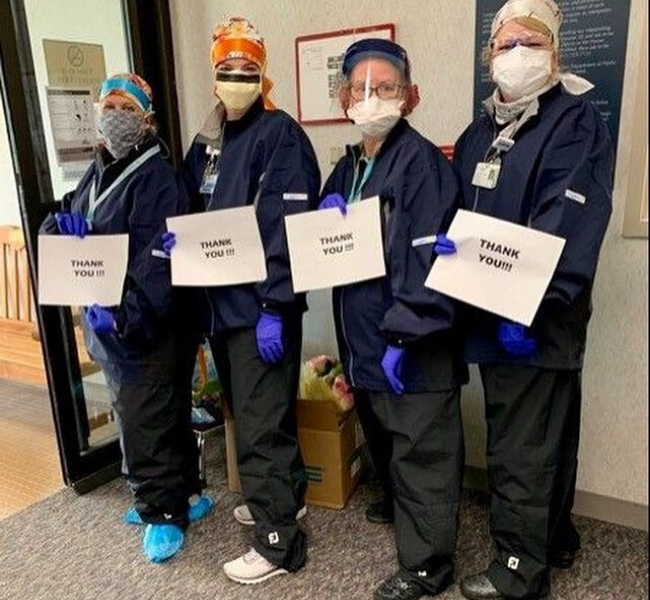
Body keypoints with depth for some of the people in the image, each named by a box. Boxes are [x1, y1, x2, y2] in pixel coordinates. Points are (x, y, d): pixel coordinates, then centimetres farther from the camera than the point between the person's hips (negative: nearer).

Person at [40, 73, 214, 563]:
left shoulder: (157, 177, -13)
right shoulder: (98, 173, 14)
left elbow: (156, 260, -23)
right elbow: (52, 226, 13)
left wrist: (123, 312, -31)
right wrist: (64, 224, -10)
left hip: (141, 324, -9)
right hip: (100, 318, 9)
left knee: (145, 420, 0)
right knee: (136, 413, 18)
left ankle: (164, 509, 19)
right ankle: (177, 492, 35)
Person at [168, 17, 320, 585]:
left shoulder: (280, 134, -9)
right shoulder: (205, 143, 15)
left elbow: (288, 229, -18)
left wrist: (274, 308, -21)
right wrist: (180, 235, 1)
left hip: (261, 305, -8)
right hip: (221, 300, 8)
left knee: (262, 424, -2)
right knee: (247, 413, 19)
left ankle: (279, 541, 13)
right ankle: (281, 495, 38)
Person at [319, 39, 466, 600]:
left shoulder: (422, 161, -12)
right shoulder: (347, 167, 13)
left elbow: (426, 257, -20)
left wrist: (403, 333, -23)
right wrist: (327, 218, -2)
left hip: (414, 343, -7)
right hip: (363, 335, 8)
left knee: (422, 453, 5)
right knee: (385, 441, 22)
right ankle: (399, 506, 46)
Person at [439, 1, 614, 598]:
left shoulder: (576, 123, -8)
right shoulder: (481, 132, 15)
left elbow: (568, 230, -19)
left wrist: (528, 309, -25)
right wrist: (445, 242, -3)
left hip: (536, 318, -7)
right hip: (489, 312, 8)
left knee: (520, 450, 1)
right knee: (544, 438, 20)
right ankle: (554, 539, 37)